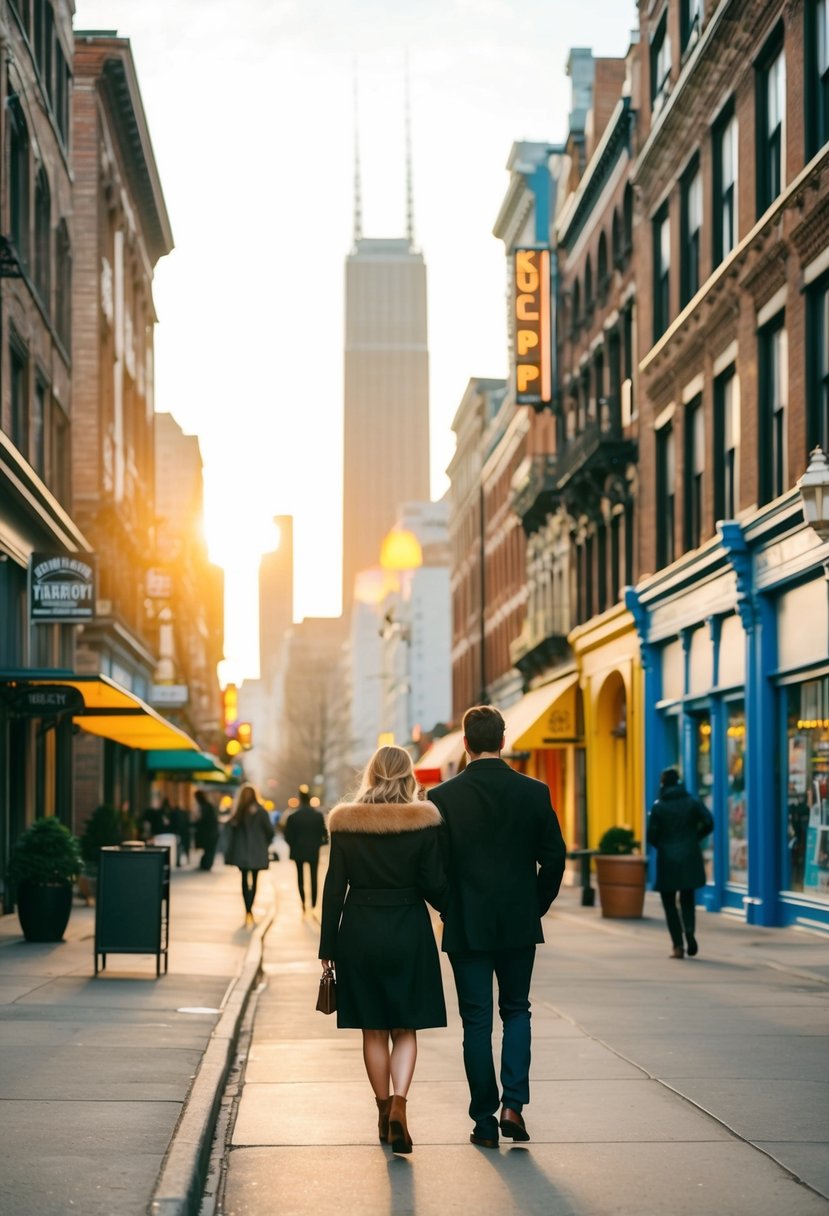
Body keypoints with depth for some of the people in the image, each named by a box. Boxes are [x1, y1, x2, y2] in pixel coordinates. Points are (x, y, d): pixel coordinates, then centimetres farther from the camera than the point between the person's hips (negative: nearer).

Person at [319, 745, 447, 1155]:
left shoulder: (345, 824, -3)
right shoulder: (423, 823, -7)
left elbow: (334, 888, -1)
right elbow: (435, 886, -6)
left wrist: (327, 947, 5)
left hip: (359, 933, 1)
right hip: (408, 935, -1)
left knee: (373, 1031, 13)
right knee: (405, 1029, 6)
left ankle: (384, 1110, 19)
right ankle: (398, 1102, -15)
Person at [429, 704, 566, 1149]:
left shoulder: (443, 797, -8)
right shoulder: (534, 792, -3)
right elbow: (554, 858, -2)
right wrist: (535, 907, 12)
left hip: (466, 927, -1)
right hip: (520, 925, 1)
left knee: (477, 1021, 7)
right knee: (516, 1012, 16)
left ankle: (485, 1121, 9)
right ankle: (513, 1104, 0)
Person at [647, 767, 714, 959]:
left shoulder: (658, 806, -4)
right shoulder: (692, 802, 1)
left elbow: (651, 836, -7)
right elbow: (709, 822, -8)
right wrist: (695, 838, 7)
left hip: (668, 860, -2)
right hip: (690, 859, 2)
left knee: (669, 903, 7)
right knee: (687, 900, 13)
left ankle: (678, 945, -3)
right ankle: (689, 930, -16)